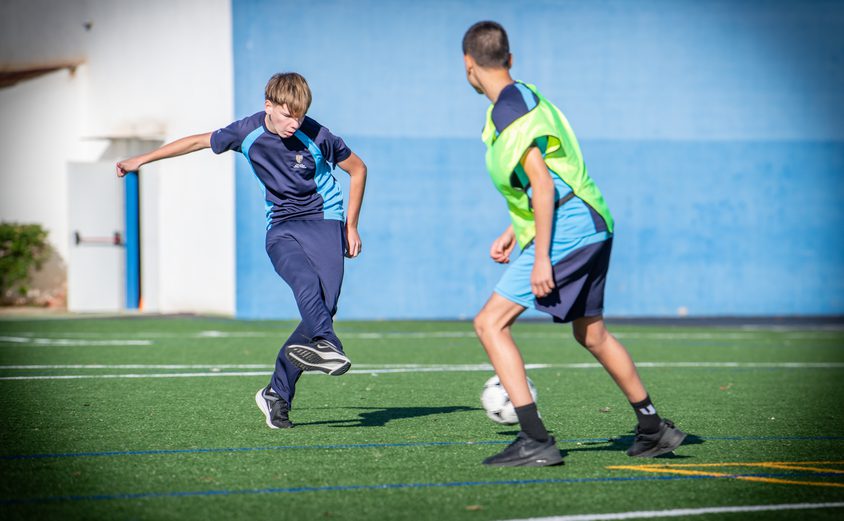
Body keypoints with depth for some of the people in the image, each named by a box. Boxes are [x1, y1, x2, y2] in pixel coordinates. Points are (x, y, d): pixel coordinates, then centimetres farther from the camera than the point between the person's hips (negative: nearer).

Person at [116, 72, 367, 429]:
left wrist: (350, 227, 6)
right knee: (306, 281, -33)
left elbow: (358, 169, 7)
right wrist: (142, 159, 22)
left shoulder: (316, 136, -8)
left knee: (325, 304, -20)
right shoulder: (247, 133, -2)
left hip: (324, 221, -1)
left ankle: (277, 393, -13)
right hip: (281, 229, 1)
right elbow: (200, 142, 15)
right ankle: (327, 346, -57)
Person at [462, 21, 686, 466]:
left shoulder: (508, 112, -12)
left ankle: (535, 441, -17)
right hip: (592, 226, 10)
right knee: (591, 333, 24)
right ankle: (654, 429, 34)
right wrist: (513, 232, 28)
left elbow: (543, 184, -20)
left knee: (490, 323, -11)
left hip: (567, 228, -10)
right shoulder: (528, 98, 18)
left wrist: (541, 258, -21)